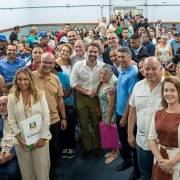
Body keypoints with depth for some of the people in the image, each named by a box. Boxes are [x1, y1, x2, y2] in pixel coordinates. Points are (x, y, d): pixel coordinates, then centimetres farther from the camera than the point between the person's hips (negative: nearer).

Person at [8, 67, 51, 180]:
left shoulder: (40, 94, -2)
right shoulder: (12, 97, -1)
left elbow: (46, 117, -4)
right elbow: (11, 121, -1)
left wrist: (43, 137, -9)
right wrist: (19, 139, -8)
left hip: (40, 139, -1)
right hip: (21, 141, 1)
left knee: (42, 169, 6)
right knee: (26, 170, 12)